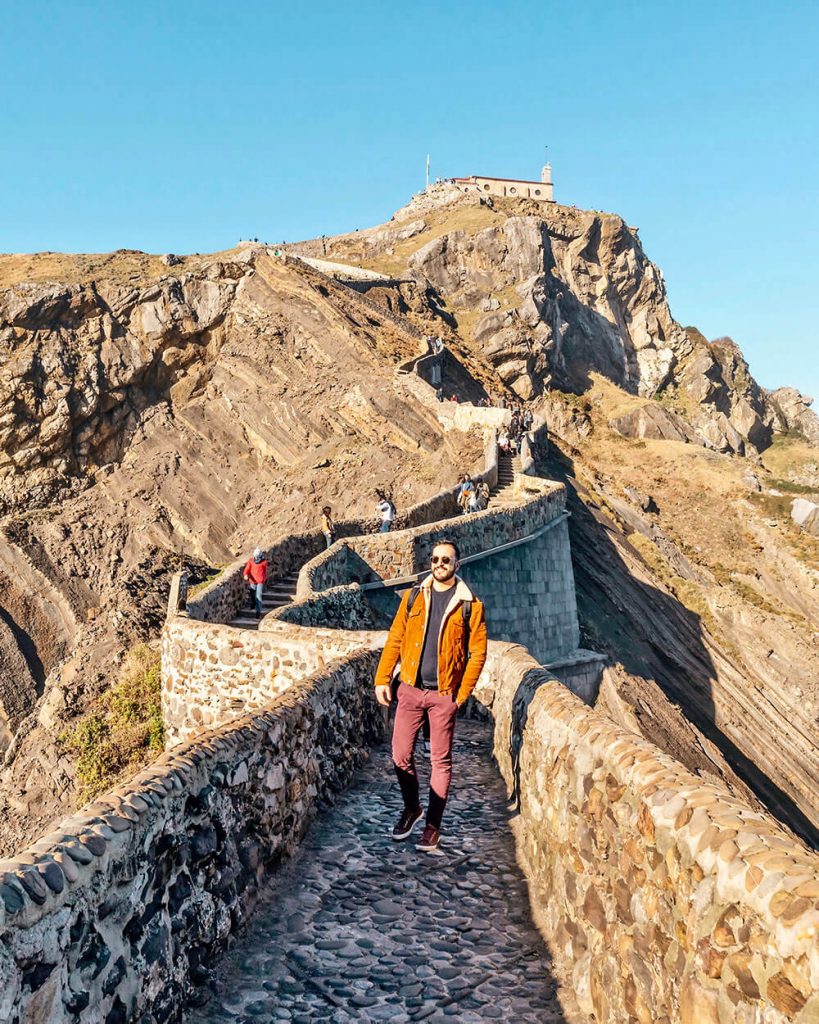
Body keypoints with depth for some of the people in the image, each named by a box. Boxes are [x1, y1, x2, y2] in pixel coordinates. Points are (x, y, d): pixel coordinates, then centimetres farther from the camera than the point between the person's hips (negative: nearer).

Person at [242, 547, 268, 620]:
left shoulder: (264, 561, -8)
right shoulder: (251, 560, -5)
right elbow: (247, 569, -13)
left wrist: (265, 579, 21)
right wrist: (245, 575, -34)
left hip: (260, 581, -3)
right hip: (252, 580, 3)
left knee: (258, 596, -11)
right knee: (252, 595, 20)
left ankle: (258, 612, -9)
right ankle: (254, 603, 52)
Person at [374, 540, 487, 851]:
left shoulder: (470, 605, -3)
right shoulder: (413, 597, 4)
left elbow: (478, 653, -3)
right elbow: (394, 640, 5)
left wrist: (462, 694, -8)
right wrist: (382, 679, -1)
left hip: (444, 694, -2)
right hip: (410, 689, 2)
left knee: (441, 760, 6)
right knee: (400, 755, 6)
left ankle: (433, 824, 21)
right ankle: (411, 808, 31)